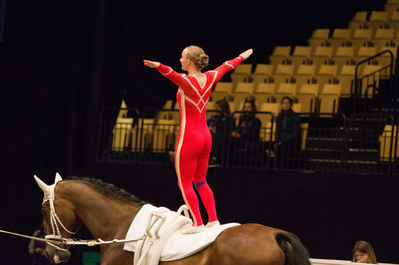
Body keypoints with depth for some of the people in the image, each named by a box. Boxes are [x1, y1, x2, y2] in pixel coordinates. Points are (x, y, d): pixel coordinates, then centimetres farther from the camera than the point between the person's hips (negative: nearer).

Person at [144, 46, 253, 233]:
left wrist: (158, 66, -58)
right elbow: (226, 66, 23)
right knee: (200, 181, 20)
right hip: (205, 136, 8)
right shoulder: (209, 79, 4)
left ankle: (198, 223, -6)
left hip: (189, 138, -8)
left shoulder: (187, 81, -16)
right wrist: (242, 57, 41)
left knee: (185, 183, -1)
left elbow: (172, 74, -39)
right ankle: (213, 220, 18)